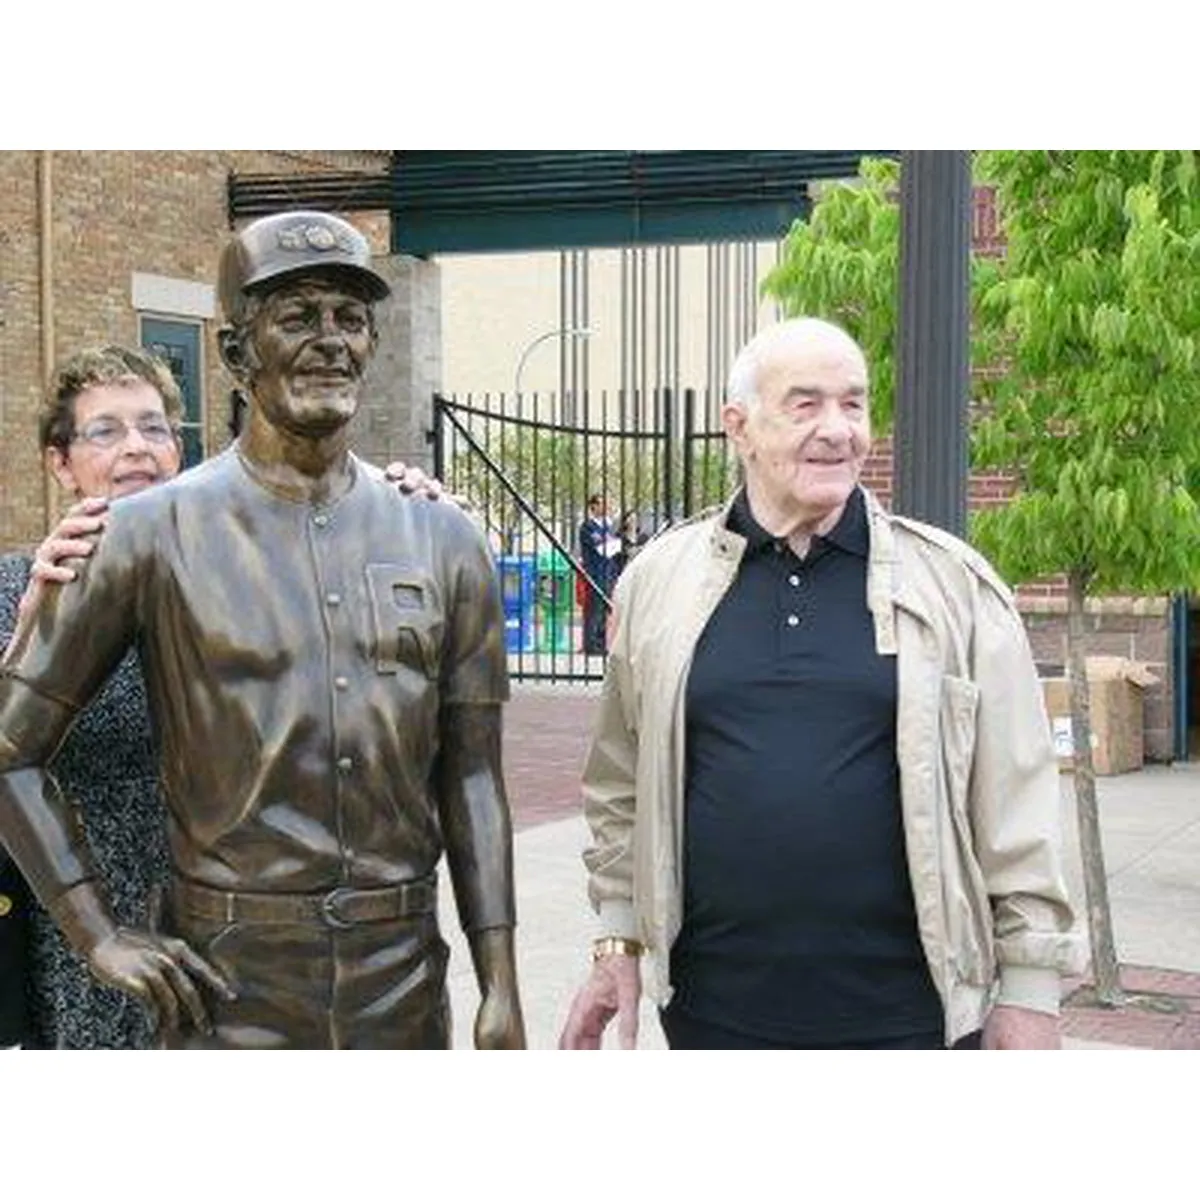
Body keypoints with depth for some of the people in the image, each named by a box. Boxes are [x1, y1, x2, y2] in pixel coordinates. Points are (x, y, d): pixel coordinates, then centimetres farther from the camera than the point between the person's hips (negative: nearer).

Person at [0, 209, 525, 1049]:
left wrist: (501, 987, 3)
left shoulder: (442, 540, 5)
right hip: (230, 980, -3)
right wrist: (101, 937, -6)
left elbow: (471, 777, 6)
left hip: (405, 979, 3)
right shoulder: (158, 533, -4)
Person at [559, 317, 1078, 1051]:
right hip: (714, 1009, 2)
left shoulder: (953, 582, 0)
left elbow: (1016, 804, 0)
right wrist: (619, 940, 8)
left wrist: (1030, 987, -2)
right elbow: (623, 787, 12)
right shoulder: (659, 580, 5)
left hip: (907, 1011, -1)